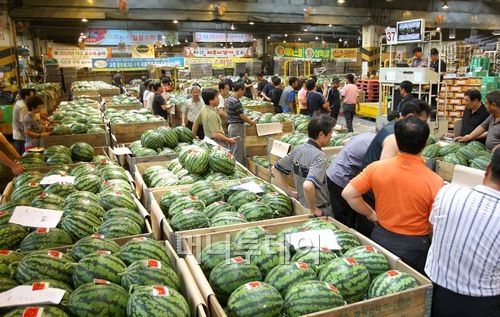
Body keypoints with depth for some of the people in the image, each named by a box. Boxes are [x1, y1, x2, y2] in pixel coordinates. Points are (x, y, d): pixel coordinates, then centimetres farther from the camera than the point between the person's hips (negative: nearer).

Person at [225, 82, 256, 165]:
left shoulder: (228, 99, 11)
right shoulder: (236, 101, -19)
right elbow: (242, 116, -15)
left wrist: (248, 119, 18)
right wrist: (251, 122, 2)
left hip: (231, 126, 10)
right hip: (237, 127, -10)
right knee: (237, 153, -1)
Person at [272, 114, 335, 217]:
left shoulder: (297, 150, -3)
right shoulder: (319, 156, -25)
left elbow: (275, 169, 7)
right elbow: (308, 186, -39)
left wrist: (290, 192, 8)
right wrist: (313, 210, -24)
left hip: (301, 207, 7)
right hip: (321, 211, -6)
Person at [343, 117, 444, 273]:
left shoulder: (377, 168, -16)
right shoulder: (434, 182, -22)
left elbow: (348, 194, -11)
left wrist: (371, 215, 1)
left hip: (380, 238, 3)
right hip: (414, 247, -2)